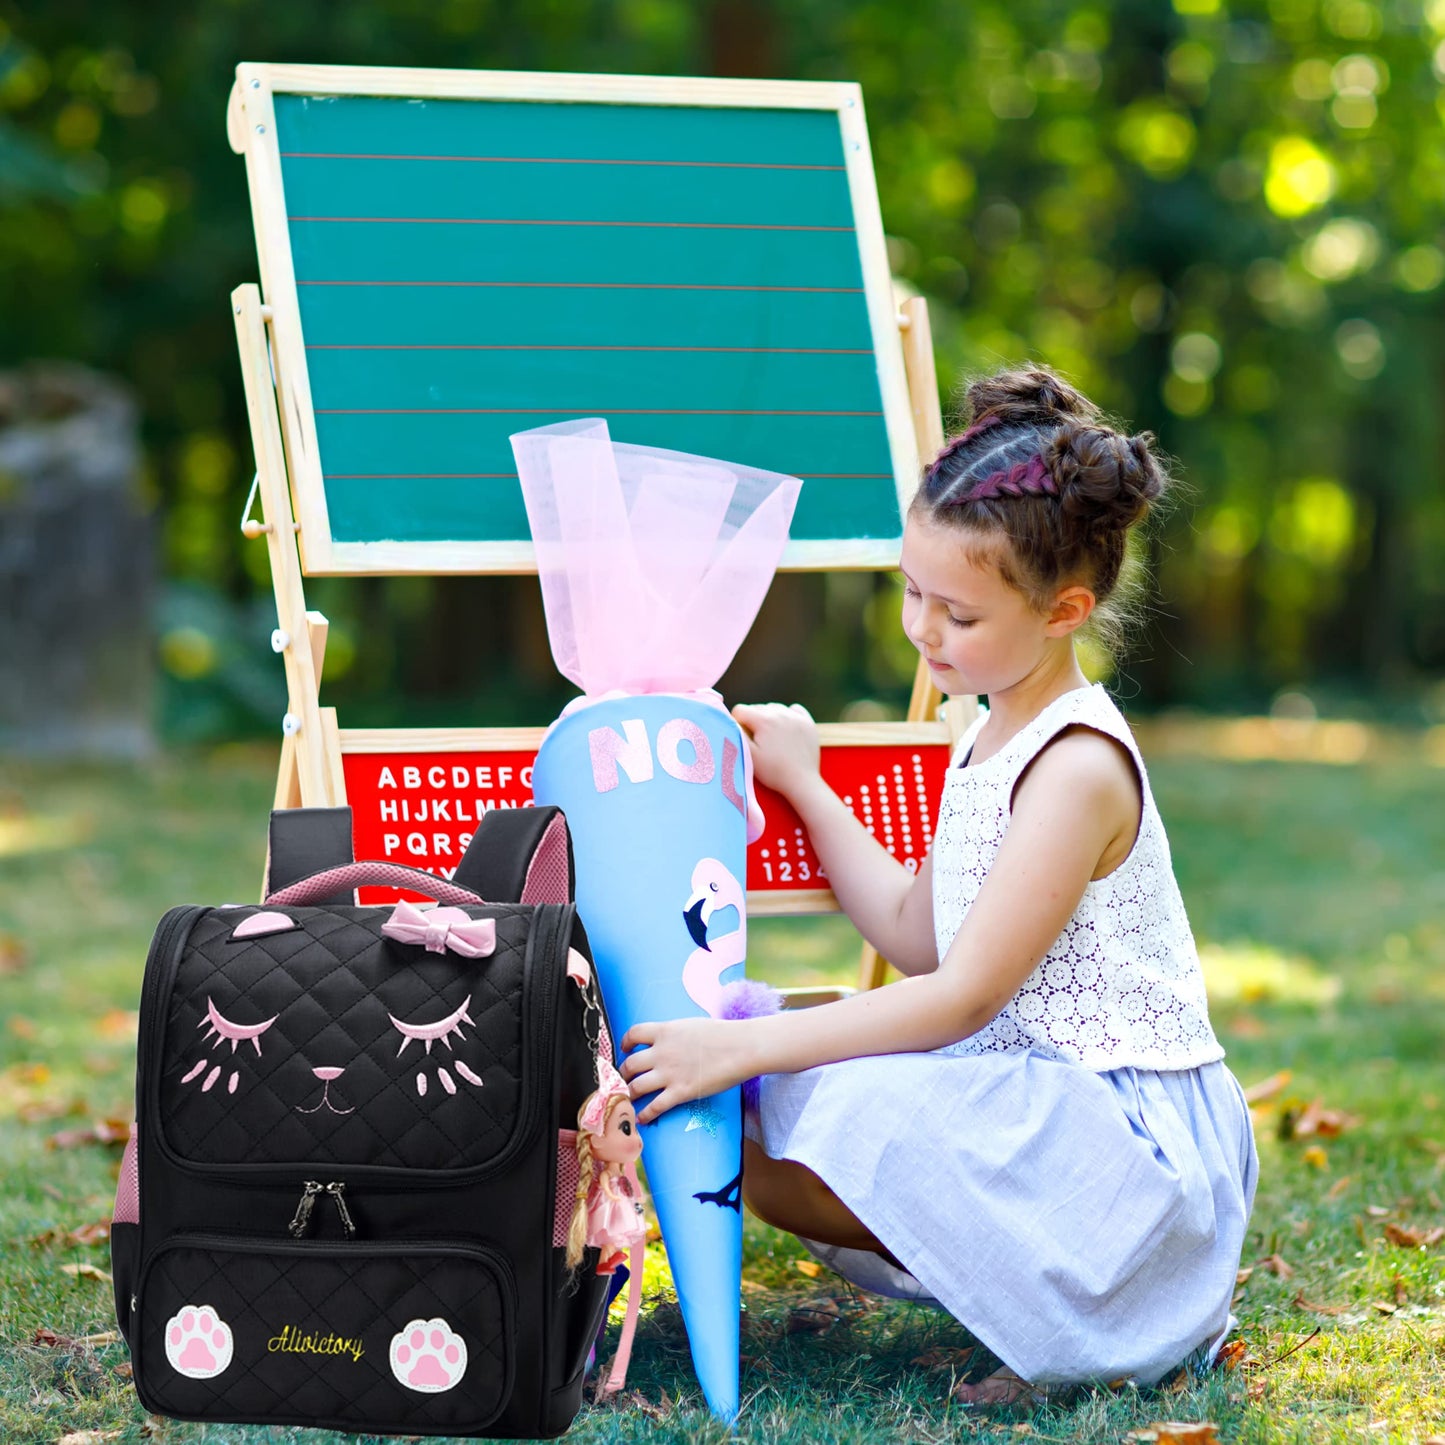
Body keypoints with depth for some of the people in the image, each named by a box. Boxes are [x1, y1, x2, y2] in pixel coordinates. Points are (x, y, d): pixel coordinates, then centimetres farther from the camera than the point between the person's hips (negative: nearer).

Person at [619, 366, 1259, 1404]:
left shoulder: (1078, 768, -19)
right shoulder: (996, 737, 10)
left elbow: (960, 998, -22)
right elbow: (916, 938, 14)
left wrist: (744, 1048, -24)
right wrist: (805, 786, 17)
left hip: (1129, 1127, -10)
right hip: (1035, 1089, 10)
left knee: (855, 1113, -30)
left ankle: (1082, 1315, -9)